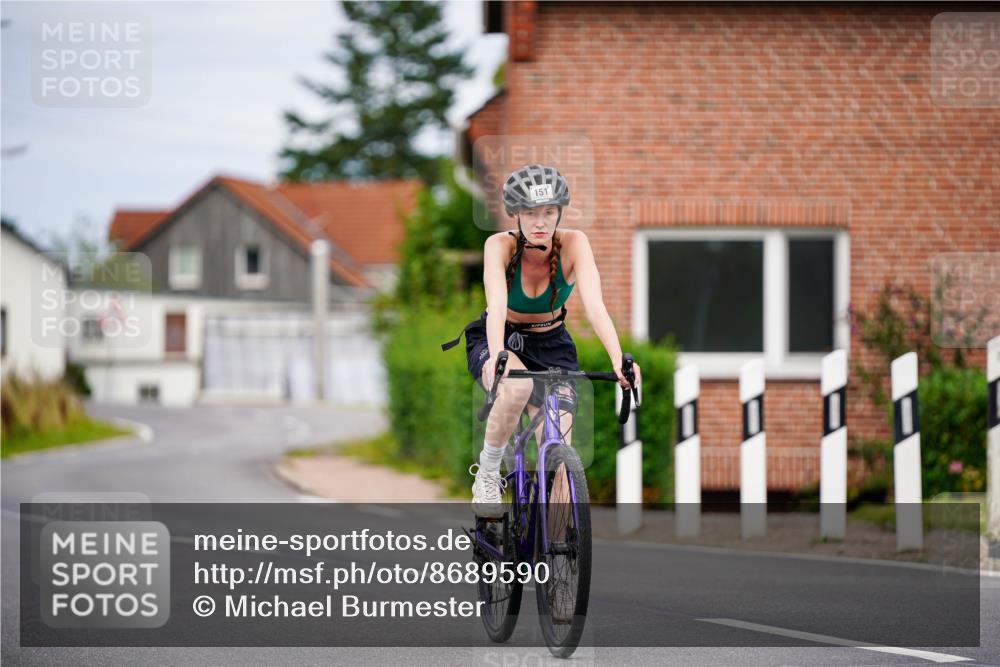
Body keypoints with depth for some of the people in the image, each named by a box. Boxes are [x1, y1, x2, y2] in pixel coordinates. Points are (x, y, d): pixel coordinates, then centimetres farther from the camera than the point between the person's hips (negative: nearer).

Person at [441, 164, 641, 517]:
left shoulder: (573, 244, -21)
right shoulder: (500, 245, -24)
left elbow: (594, 305, -32)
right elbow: (497, 305, -38)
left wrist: (618, 359, -48)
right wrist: (497, 357, -57)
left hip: (551, 346, 2)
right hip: (497, 342, -2)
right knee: (518, 386, -37)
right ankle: (487, 473, -14)